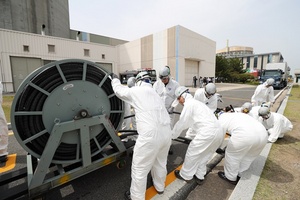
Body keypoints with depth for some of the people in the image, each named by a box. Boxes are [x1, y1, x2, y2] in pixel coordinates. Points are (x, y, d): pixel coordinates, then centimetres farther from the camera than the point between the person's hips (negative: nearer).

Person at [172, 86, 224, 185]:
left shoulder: (189, 103, -3)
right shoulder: (196, 102, 25)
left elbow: (182, 122, -4)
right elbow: (188, 122, 29)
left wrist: (172, 135, 8)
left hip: (208, 132, -9)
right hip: (219, 132, 9)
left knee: (192, 153, 9)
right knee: (205, 155, 23)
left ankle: (185, 175, 26)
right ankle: (199, 176, 35)